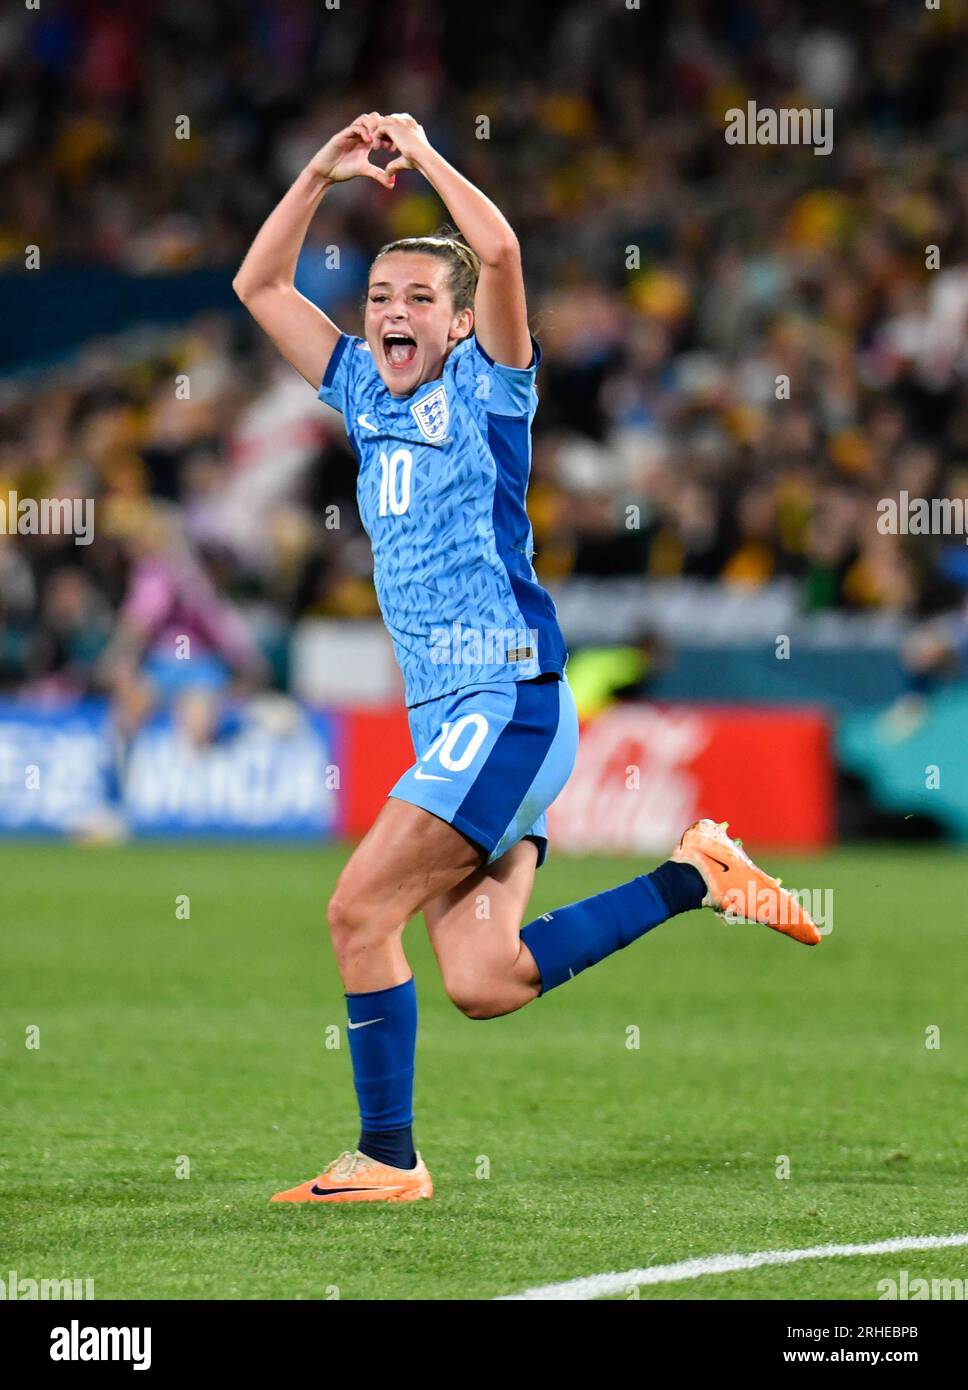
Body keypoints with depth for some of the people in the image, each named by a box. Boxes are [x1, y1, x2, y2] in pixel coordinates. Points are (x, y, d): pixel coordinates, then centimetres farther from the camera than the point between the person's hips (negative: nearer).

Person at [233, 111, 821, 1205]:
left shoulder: (484, 388, -2)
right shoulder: (367, 397, 17)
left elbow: (499, 252, -19)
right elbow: (258, 285, 21)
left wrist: (423, 154, -8)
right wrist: (322, 175, 10)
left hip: (509, 705, -7)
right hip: (449, 718, 7)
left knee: (359, 911, -14)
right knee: (480, 983, -3)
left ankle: (386, 1158, -6)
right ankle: (696, 877, 10)